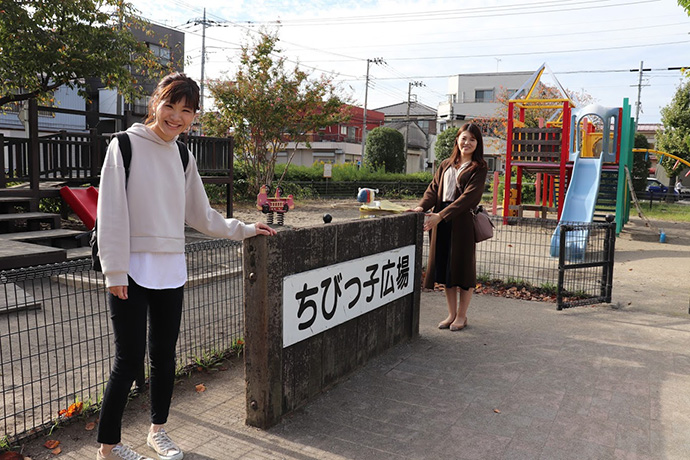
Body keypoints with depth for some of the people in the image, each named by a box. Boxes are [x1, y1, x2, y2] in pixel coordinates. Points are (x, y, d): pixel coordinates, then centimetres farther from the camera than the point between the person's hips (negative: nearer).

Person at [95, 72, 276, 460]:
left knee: (164, 356, 13)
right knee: (129, 361, -1)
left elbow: (201, 215, 18)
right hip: (132, 271, -5)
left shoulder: (183, 158, 11)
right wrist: (115, 270, -13)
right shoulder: (126, 145, -6)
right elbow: (112, 213, -10)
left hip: (170, 271, 5)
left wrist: (243, 229, 16)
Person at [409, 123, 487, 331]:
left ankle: (461, 315, 17)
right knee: (445, 267, 9)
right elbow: (434, 188, 8)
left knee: (463, 266, 3)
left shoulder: (478, 168, -2)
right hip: (441, 223, 5)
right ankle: (452, 313, 21)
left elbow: (469, 196, -14)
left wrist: (441, 215, -23)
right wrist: (422, 207, -12)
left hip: (463, 222, -5)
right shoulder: (446, 165, 17)